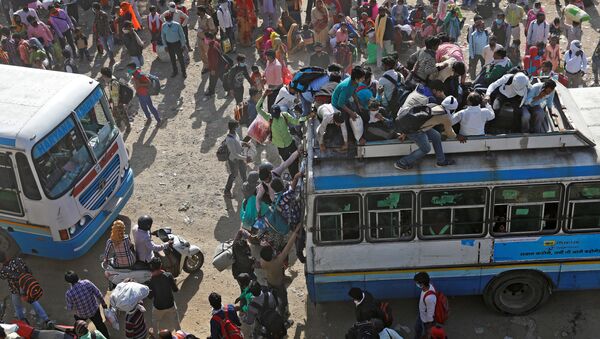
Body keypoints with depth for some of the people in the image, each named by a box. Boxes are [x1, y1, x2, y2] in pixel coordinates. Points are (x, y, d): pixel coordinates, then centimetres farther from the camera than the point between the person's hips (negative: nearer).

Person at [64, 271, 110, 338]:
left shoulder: (69, 294, -31)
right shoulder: (87, 283, -27)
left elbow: (69, 309, -17)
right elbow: (98, 294, -16)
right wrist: (103, 303, 2)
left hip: (81, 315, -2)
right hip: (94, 310, 2)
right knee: (100, 325, 27)